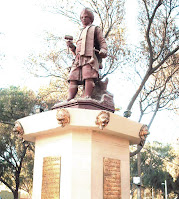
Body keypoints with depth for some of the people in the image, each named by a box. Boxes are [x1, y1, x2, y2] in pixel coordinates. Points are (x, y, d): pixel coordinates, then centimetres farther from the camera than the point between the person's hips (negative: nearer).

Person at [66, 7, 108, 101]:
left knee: (89, 77, -26)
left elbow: (102, 42, 9)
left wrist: (103, 51, -13)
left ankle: (87, 98, -40)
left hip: (90, 58, -5)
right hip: (78, 58, 5)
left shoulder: (95, 29, 24)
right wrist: (71, 46, 14)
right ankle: (69, 100, -25)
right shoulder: (81, 33, 39)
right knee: (73, 78, -13)